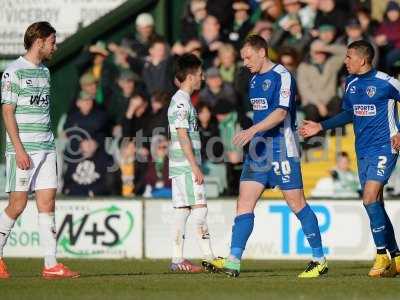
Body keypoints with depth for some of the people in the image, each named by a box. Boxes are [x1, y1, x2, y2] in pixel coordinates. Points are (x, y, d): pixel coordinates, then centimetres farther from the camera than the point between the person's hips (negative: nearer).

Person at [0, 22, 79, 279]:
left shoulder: (44, 72, 16)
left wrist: (50, 145, 17)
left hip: (46, 148, 7)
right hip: (24, 149, -7)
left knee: (47, 203, 1)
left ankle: (51, 265, 0)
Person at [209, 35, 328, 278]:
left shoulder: (282, 76, -11)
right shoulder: (255, 79, 15)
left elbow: (281, 113, -22)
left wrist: (252, 130, -30)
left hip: (282, 151, -8)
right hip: (258, 149, 8)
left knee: (297, 204, -2)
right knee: (244, 203, -3)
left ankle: (320, 261, 9)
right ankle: (233, 262, -8)